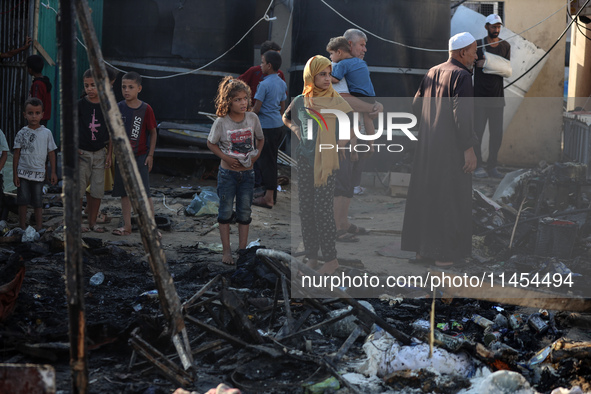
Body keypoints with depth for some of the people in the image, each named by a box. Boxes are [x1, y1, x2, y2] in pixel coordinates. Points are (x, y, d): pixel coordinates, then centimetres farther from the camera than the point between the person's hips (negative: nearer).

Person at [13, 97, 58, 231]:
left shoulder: (46, 133, 2)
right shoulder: (22, 133, 0)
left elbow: (51, 153, 7)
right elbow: (16, 154, 3)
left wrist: (53, 172, 5)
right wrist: (15, 174, -1)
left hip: (39, 173, 0)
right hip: (23, 172, 0)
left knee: (38, 202, 3)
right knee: (23, 201, -1)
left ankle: (39, 227, 10)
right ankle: (22, 227, 6)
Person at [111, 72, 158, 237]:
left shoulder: (146, 109, -7)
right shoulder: (118, 108, 1)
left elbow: (153, 132, -2)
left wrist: (150, 155, -5)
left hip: (140, 156, -4)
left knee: (145, 192, -6)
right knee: (124, 193, 8)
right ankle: (127, 226, 15)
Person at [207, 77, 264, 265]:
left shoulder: (252, 118, -6)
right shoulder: (221, 122, -13)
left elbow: (261, 139, 11)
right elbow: (211, 143, -1)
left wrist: (256, 154, -5)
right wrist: (226, 158, -13)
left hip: (247, 173, 2)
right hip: (227, 173, -2)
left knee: (244, 213, 8)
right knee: (226, 212, 5)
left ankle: (243, 250, 17)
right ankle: (226, 251, 15)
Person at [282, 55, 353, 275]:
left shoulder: (336, 101, -3)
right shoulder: (300, 101, 5)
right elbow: (286, 118, 25)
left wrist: (342, 143, -5)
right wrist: (296, 129, 8)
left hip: (327, 161, -3)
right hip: (305, 160, 4)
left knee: (322, 208, -10)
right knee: (306, 209, 4)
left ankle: (331, 259, -5)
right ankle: (311, 257, 12)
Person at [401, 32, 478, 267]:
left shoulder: (432, 73, 9)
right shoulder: (461, 76, -15)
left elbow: (417, 106, 13)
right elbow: (462, 114, -22)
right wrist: (469, 149, -19)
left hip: (427, 143, 7)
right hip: (451, 147, -7)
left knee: (425, 194, 13)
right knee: (449, 199, 0)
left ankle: (421, 248, 17)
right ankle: (443, 253, 3)